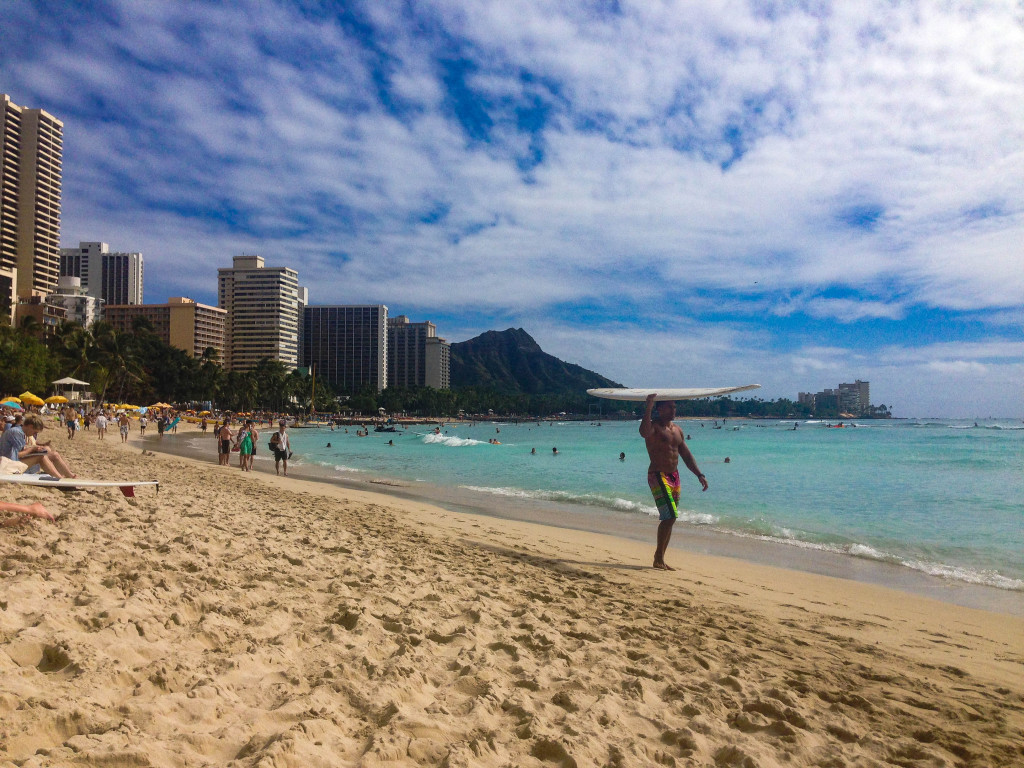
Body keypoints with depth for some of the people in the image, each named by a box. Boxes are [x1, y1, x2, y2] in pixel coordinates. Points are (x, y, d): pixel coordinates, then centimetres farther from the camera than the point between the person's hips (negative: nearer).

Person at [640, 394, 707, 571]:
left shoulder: (677, 430, 16)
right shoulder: (654, 426, -8)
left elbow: (686, 455, 20)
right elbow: (644, 433, -33)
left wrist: (699, 475, 14)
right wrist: (648, 409, -37)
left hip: (674, 477, 8)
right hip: (658, 475, -8)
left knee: (669, 519, 8)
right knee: (670, 516, -16)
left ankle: (660, 559, 17)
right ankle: (658, 557, -5)